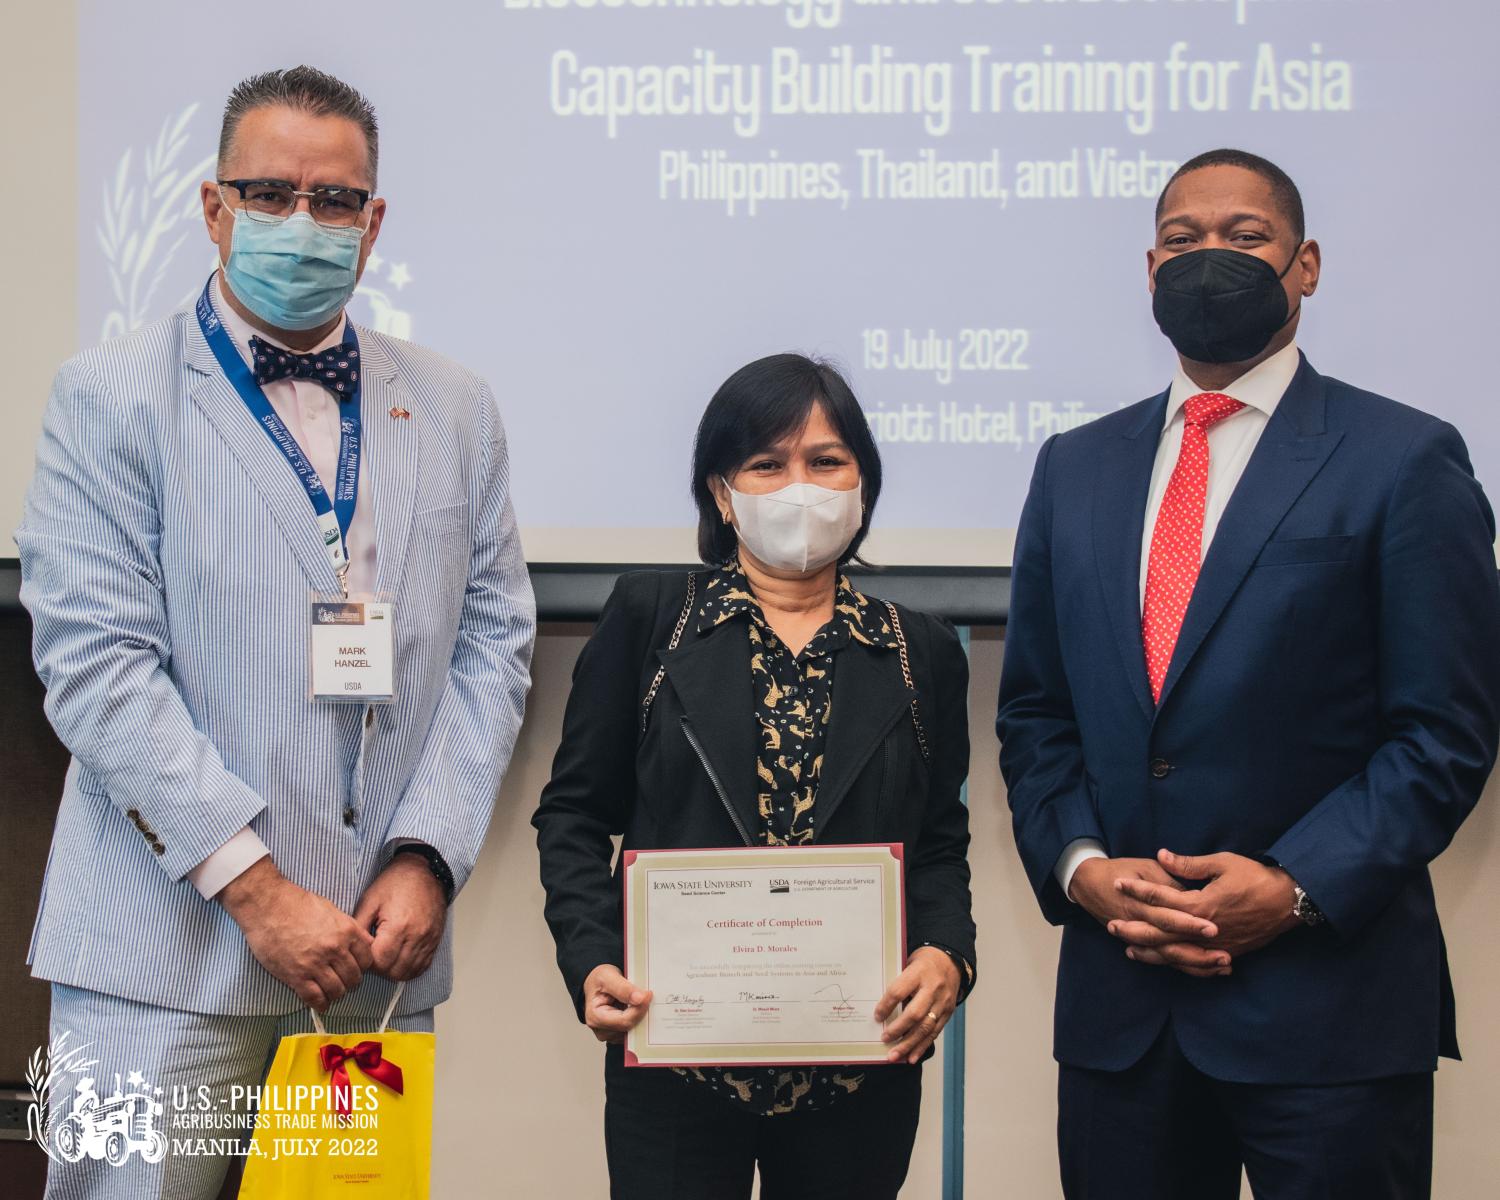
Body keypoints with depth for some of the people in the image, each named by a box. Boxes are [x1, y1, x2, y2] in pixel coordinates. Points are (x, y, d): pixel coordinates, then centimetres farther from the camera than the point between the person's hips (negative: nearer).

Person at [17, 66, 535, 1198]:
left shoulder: (454, 409, 12)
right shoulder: (112, 397, 0)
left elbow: (494, 641, 10)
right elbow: (96, 664, -8)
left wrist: (427, 859, -3)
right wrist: (255, 888, -13)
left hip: (384, 943, 4)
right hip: (171, 950, -3)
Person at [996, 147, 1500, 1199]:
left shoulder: (1403, 460, -2)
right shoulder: (1077, 469, 12)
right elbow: (1035, 709, 13)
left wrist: (1295, 888, -15)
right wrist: (1078, 866, -4)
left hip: (1326, 1000, -4)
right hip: (1117, 992, 4)